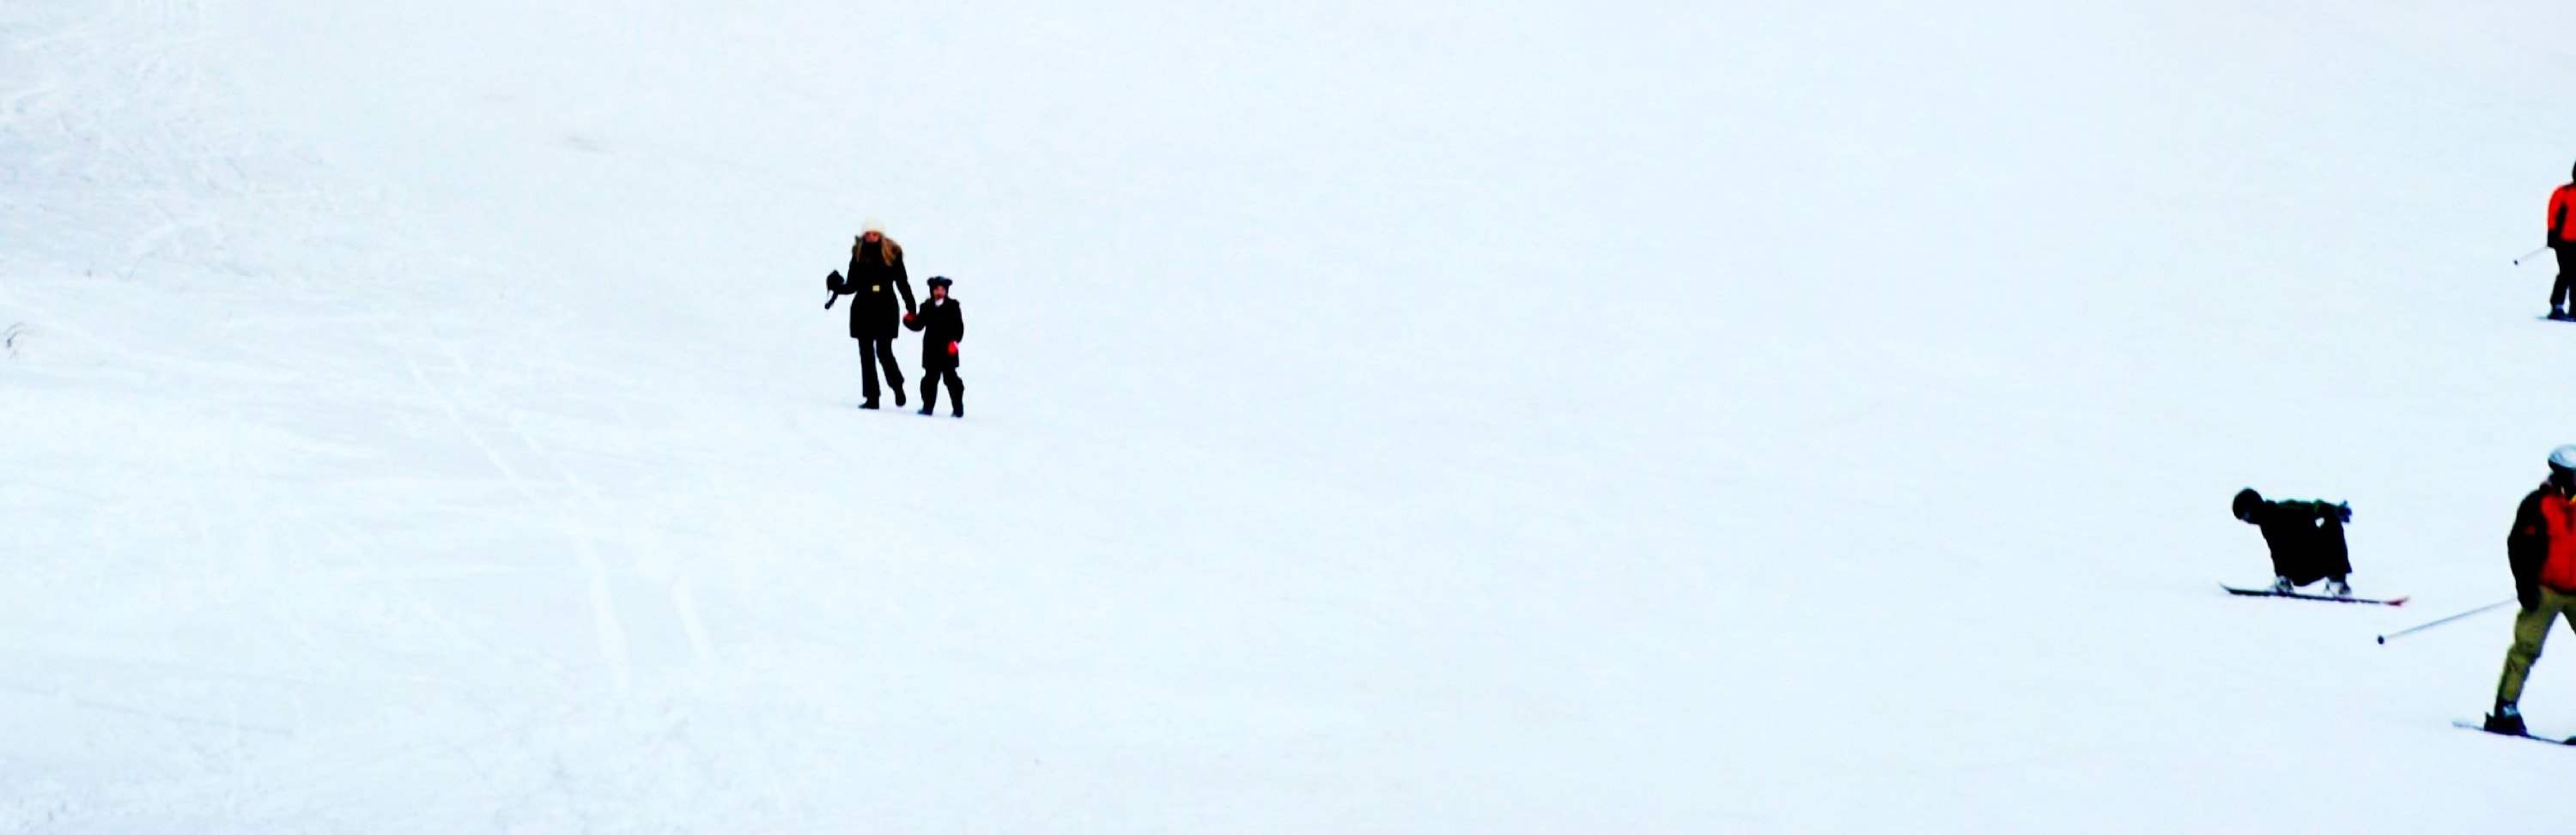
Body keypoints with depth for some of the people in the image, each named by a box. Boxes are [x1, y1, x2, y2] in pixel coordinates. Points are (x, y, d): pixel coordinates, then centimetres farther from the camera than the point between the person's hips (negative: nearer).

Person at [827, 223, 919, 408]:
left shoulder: (892, 253, -1)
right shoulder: (859, 255, 4)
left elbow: (902, 282, 2)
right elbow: (852, 285, 6)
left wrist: (911, 307, -1)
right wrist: (838, 288, -14)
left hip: (885, 309, -3)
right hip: (863, 310, 3)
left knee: (884, 351, -8)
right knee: (866, 354, 4)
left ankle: (897, 387, 17)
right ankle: (871, 398, 8)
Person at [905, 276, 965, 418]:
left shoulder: (952, 306, -2)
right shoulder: (927, 307, 8)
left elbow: (959, 326, -6)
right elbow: (919, 325, 7)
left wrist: (955, 341, -17)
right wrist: (910, 321, -11)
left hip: (948, 351, -4)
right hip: (931, 351, 4)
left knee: (951, 378, -2)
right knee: (930, 378, 9)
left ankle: (958, 408, 2)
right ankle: (928, 405, 16)